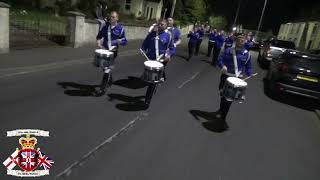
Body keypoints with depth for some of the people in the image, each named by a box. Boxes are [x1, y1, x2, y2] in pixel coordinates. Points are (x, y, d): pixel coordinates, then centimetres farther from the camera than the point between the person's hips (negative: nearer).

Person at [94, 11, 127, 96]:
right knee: (105, 67, 19)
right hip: (104, 50, 5)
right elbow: (99, 35, 18)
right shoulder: (106, 26, 7)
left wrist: (120, 41, -24)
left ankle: (102, 89, -6)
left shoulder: (120, 28, -4)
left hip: (113, 51, -5)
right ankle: (109, 81, 46)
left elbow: (125, 41, -3)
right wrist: (98, 41, -2)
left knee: (107, 69, -11)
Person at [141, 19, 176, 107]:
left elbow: (172, 48, 0)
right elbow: (145, 44, 11)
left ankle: (147, 100, 2)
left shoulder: (168, 36, -2)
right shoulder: (151, 33, 5)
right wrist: (143, 51, -7)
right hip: (150, 59, 3)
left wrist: (169, 56, -17)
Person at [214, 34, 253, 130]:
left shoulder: (247, 54, 1)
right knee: (223, 94, 16)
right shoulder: (228, 51, 2)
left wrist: (249, 74, -9)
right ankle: (221, 109, 46)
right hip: (226, 76, 2)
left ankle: (223, 118, 4)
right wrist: (223, 65, -20)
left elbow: (248, 66, 9)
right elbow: (220, 59, 1)